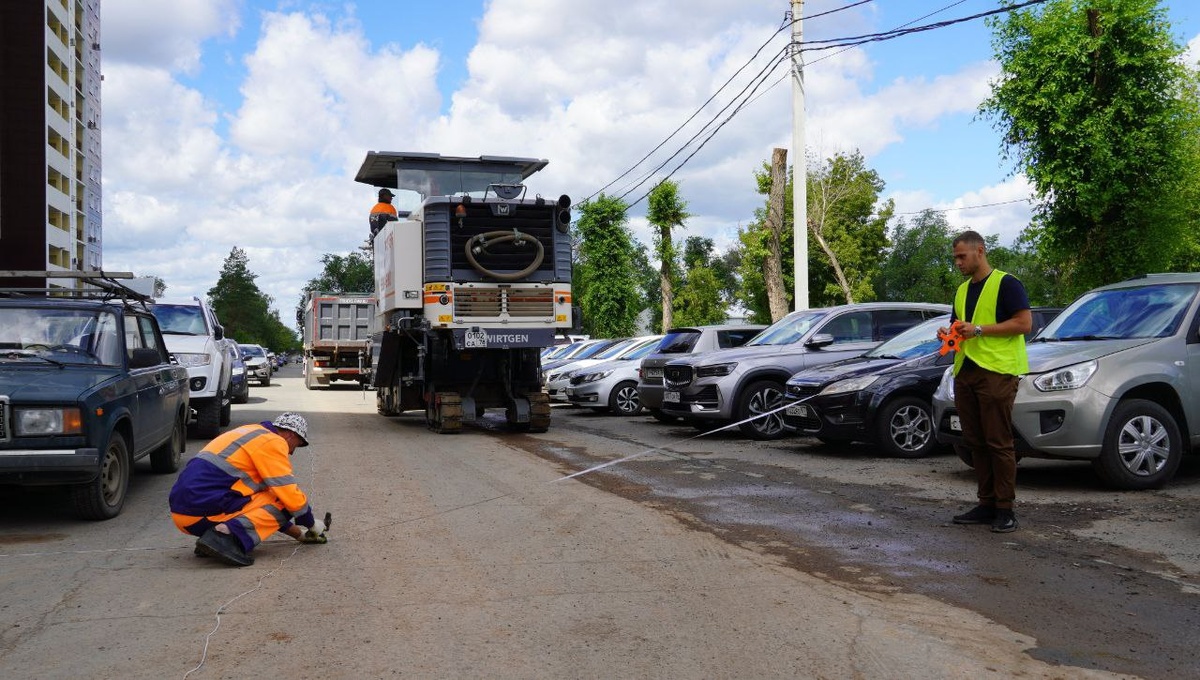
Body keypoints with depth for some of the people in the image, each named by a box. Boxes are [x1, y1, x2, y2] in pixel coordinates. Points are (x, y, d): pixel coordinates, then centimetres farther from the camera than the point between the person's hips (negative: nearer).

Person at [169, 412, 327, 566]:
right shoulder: (273, 442, -3)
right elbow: (289, 494, -6)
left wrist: (298, 533, 34)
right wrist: (312, 523, 14)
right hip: (203, 512, -10)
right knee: (282, 504, -2)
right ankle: (230, 536, -23)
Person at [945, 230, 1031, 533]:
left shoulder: (1006, 283, -3)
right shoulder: (962, 290, 21)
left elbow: (1025, 323, -12)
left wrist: (979, 329, -15)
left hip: (996, 372, -8)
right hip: (965, 372, 8)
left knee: (999, 443, -7)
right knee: (975, 442, 8)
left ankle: (1005, 509, -1)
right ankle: (986, 504, 15)